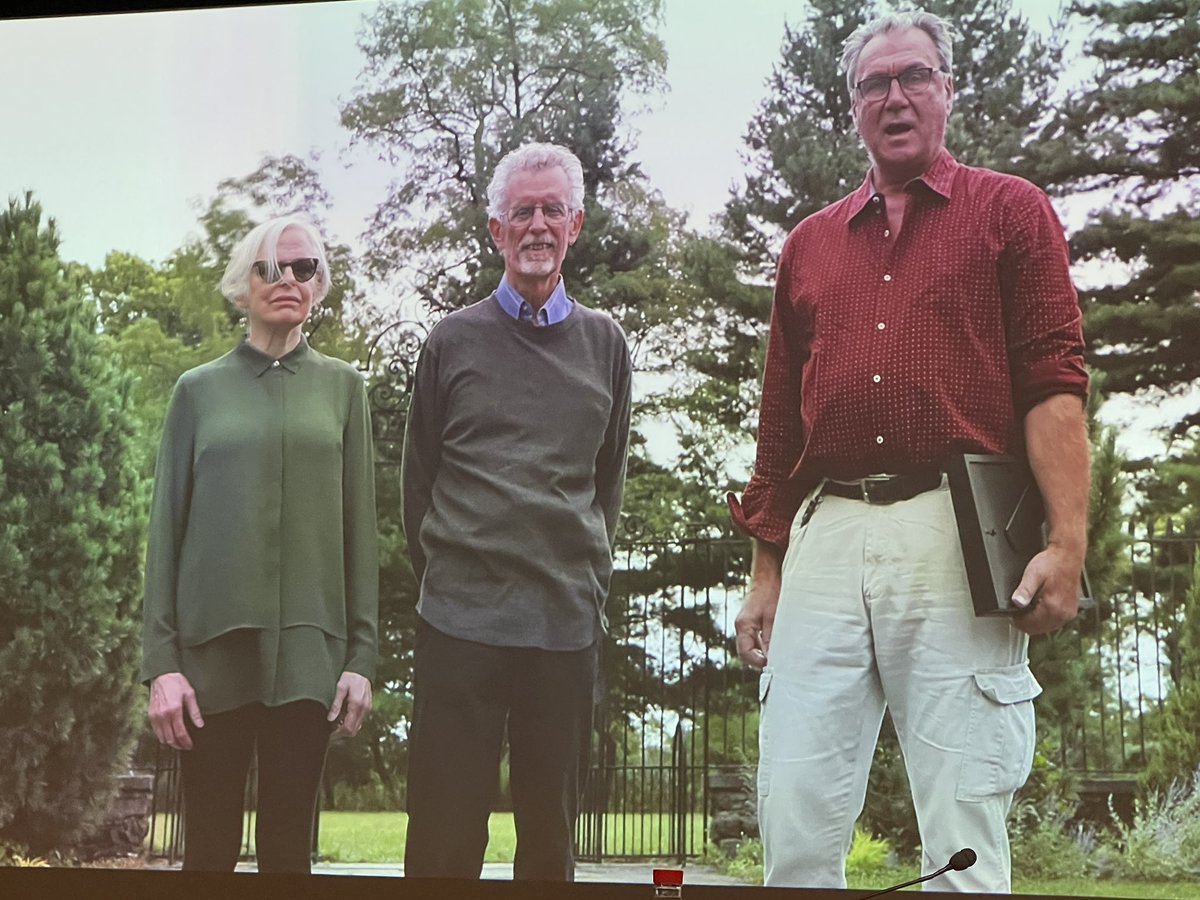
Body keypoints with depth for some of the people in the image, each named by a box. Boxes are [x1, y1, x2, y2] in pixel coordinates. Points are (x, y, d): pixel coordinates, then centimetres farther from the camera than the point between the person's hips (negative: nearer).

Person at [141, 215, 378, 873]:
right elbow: (165, 527, 6)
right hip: (214, 643, 0)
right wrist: (161, 661, -3)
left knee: (289, 846, 2)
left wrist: (361, 653, 0)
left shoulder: (341, 386, 10)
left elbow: (358, 523, 7)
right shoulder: (200, 390, 8)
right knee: (208, 847, 0)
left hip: (307, 647, 1)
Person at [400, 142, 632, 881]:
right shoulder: (452, 341, 7)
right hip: (462, 618, -2)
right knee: (445, 830, -1)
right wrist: (444, 572, 10)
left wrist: (587, 572, 12)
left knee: (552, 829, 8)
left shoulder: (605, 344, 11)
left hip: (568, 621, 2)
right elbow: (419, 479, 12)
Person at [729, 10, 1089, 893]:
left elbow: (1054, 383, 0)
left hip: (956, 533, -3)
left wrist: (1067, 543, -12)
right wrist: (764, 574, 16)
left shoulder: (1010, 210, 10)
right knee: (795, 823, 1)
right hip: (824, 539, 4)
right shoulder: (810, 244, 21)